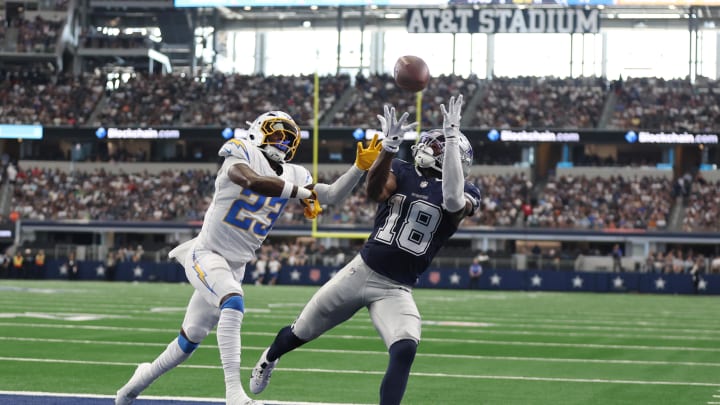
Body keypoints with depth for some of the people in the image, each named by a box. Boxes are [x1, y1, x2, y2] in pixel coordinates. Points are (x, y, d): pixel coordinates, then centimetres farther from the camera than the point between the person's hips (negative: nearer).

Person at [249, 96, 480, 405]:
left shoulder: (464, 194, -4)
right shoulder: (401, 173, -1)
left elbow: (453, 200, -29)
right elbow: (374, 191, -22)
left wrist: (452, 136, -32)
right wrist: (390, 146, -38)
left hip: (396, 290, -1)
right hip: (361, 272, 1)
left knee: (405, 350, -29)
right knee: (301, 333, 18)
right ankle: (270, 358, 52)